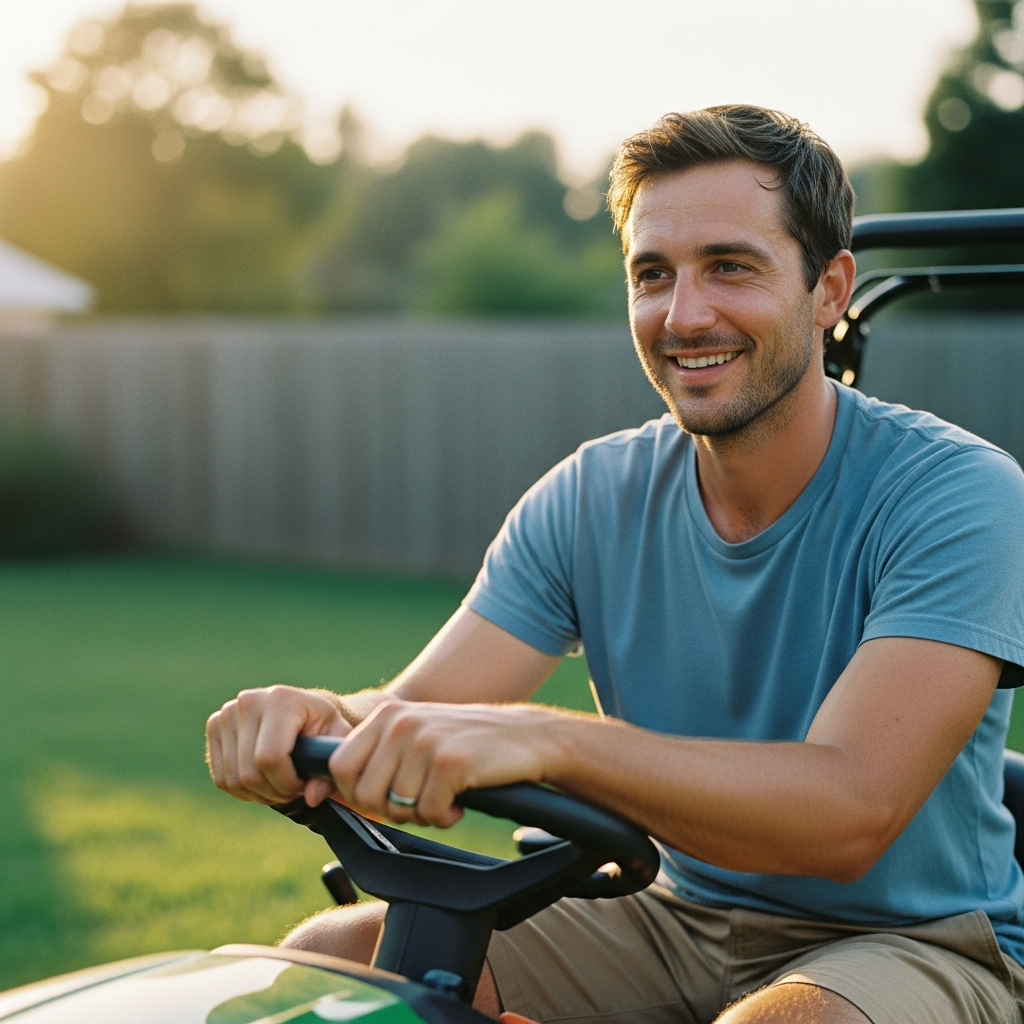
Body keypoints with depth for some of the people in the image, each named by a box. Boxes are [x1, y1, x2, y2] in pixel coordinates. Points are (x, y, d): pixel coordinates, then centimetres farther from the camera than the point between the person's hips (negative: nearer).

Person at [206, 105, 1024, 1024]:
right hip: (682, 916, 4)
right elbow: (412, 721, -9)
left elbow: (851, 810, -31)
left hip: (914, 938, -4)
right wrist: (317, 718, -34)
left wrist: (541, 740, -44)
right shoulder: (591, 499, -1)